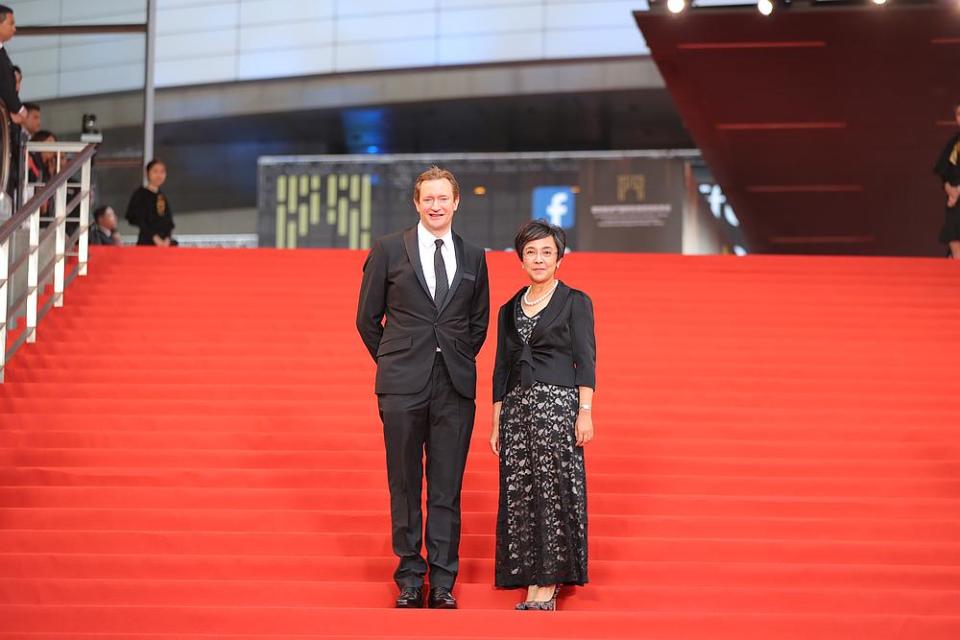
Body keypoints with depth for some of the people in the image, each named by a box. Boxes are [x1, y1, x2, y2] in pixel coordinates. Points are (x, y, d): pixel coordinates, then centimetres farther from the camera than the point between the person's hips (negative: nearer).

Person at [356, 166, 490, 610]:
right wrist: (394, 363, 6)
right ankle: (410, 579, 12)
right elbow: (368, 318, 6)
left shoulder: (473, 257, 9)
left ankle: (443, 582, 9)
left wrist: (458, 362, 10)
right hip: (403, 385, -1)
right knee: (405, 486, 4)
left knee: (447, 487, 4)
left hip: (456, 387, 2)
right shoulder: (388, 251, 2)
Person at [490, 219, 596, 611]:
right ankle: (532, 583, 7)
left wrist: (585, 412, -14)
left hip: (558, 405, -5)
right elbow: (501, 368, 15)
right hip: (517, 408, 5)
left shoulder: (575, 302, 1)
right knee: (519, 494, 2)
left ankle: (548, 584, -3)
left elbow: (585, 360, -5)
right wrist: (496, 423, 11)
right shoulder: (510, 310, 14)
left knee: (553, 490, -7)